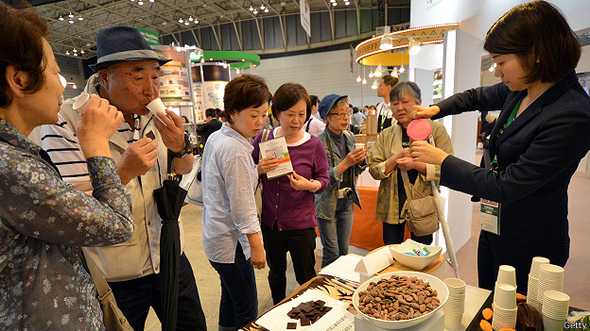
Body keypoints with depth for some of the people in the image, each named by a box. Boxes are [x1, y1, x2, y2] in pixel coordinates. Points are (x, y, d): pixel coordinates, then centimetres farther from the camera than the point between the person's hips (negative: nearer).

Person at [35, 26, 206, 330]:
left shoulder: (152, 114, -1)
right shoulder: (65, 123, -17)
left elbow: (183, 170, 10)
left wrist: (180, 146, -13)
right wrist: (124, 171, -34)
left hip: (169, 258, 5)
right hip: (113, 277, -5)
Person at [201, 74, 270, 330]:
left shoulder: (215, 138, 4)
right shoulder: (236, 151, -24)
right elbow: (242, 206, -23)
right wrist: (257, 246, -16)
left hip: (216, 236, 9)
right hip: (232, 242, -9)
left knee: (230, 300, 25)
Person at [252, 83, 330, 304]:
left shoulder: (313, 145, -11)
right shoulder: (263, 139, -6)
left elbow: (324, 179, -4)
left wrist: (309, 185, -25)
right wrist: (260, 169, -19)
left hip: (301, 223, -2)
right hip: (270, 220, 3)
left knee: (306, 276, 13)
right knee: (276, 271, 24)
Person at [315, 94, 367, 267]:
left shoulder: (350, 137, 3)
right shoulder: (321, 142, -17)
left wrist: (361, 161, -8)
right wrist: (345, 163, -29)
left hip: (347, 201, 6)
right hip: (328, 203, -6)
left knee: (344, 250, 16)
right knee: (331, 254, 3)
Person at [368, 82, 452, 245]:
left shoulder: (436, 130, -4)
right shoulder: (385, 135, 4)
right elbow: (373, 169, 0)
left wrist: (416, 165, -21)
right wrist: (394, 160, -17)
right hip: (392, 206, 2)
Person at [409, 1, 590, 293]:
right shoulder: (521, 90, -3)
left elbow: (506, 187, -26)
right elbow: (476, 97, 18)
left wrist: (442, 160, -19)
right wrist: (436, 110, 2)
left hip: (529, 246, -8)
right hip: (493, 228, 8)